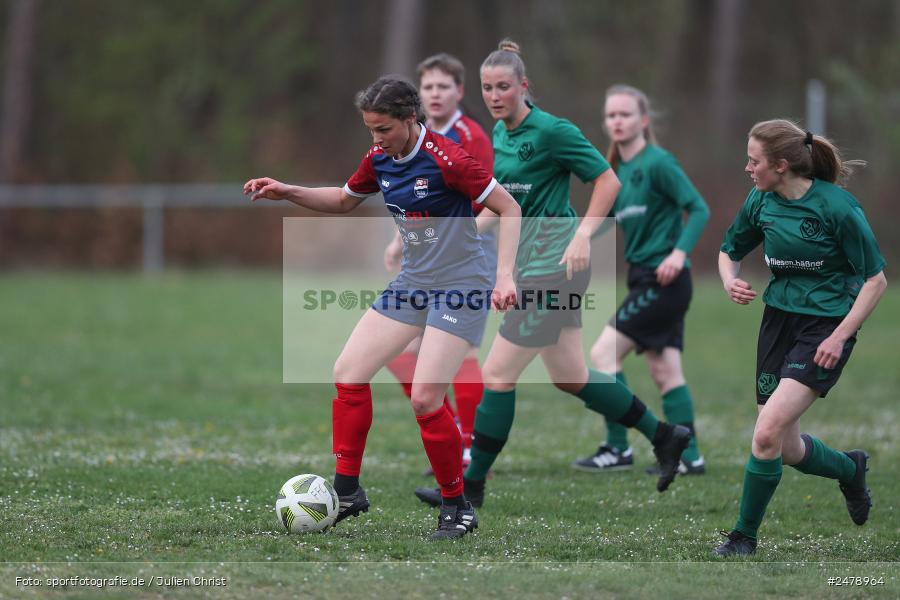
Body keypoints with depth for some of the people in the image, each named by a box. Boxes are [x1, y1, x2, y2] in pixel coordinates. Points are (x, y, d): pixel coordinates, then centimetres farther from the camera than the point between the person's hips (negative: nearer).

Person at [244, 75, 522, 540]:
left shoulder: (445, 159, -21)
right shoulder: (380, 159, 2)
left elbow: (509, 209, -16)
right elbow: (344, 200, 21)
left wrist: (504, 276, -24)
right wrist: (286, 192, 8)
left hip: (460, 289, -8)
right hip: (412, 284, 8)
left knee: (425, 398, -16)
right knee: (348, 372, 0)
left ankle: (457, 507, 2)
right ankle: (347, 491, 10)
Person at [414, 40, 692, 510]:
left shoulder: (551, 131, -14)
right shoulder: (499, 133, 10)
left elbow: (607, 180, -12)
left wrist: (583, 234, -19)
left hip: (554, 265, -9)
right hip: (531, 265, 9)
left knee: (497, 375, -6)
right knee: (568, 377, 15)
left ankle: (471, 486, 4)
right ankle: (663, 436, 28)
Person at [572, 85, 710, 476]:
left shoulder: (657, 163, -12)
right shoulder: (617, 170, 13)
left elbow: (699, 209, -14)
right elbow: (618, 223, 20)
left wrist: (680, 252, -26)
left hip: (663, 280, -8)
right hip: (643, 279, 8)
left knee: (603, 355, -8)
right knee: (665, 371, 8)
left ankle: (618, 449, -3)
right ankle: (689, 457, 10)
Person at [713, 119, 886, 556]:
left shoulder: (837, 206, -16)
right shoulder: (761, 202, 0)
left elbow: (876, 279, -10)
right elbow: (729, 252, 18)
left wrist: (839, 337, -16)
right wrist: (731, 282, -5)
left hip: (826, 327, -6)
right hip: (779, 319, 6)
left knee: (767, 432, -19)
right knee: (787, 450, 7)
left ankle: (745, 535, -4)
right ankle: (850, 469, 40)